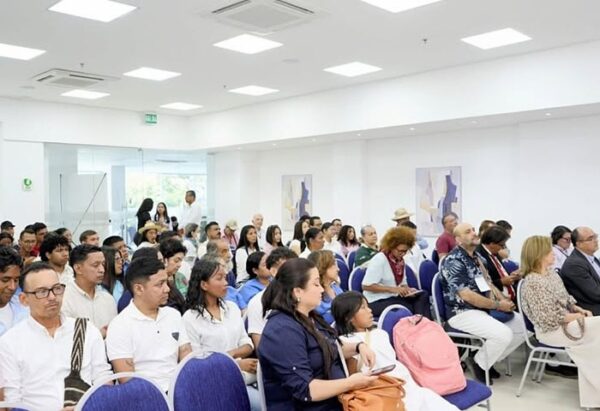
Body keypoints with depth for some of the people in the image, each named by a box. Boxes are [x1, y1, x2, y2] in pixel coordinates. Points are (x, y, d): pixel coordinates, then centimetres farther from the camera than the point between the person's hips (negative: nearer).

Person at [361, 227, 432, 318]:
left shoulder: (400, 260, 8)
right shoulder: (379, 259, -15)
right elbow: (366, 286, -21)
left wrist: (407, 290, -8)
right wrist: (392, 289, -24)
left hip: (394, 298, 7)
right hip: (377, 301, -7)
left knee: (423, 296, -17)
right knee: (408, 309, -29)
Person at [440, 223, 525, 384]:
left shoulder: (476, 257, 14)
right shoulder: (453, 261, -16)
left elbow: (488, 283, 16)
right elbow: (467, 295, -23)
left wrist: (504, 301, -4)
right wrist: (498, 305, -17)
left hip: (486, 309, 10)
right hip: (463, 313, -9)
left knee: (523, 325, 4)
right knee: (504, 334, -28)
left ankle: (488, 360, 14)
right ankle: (479, 363, -1)